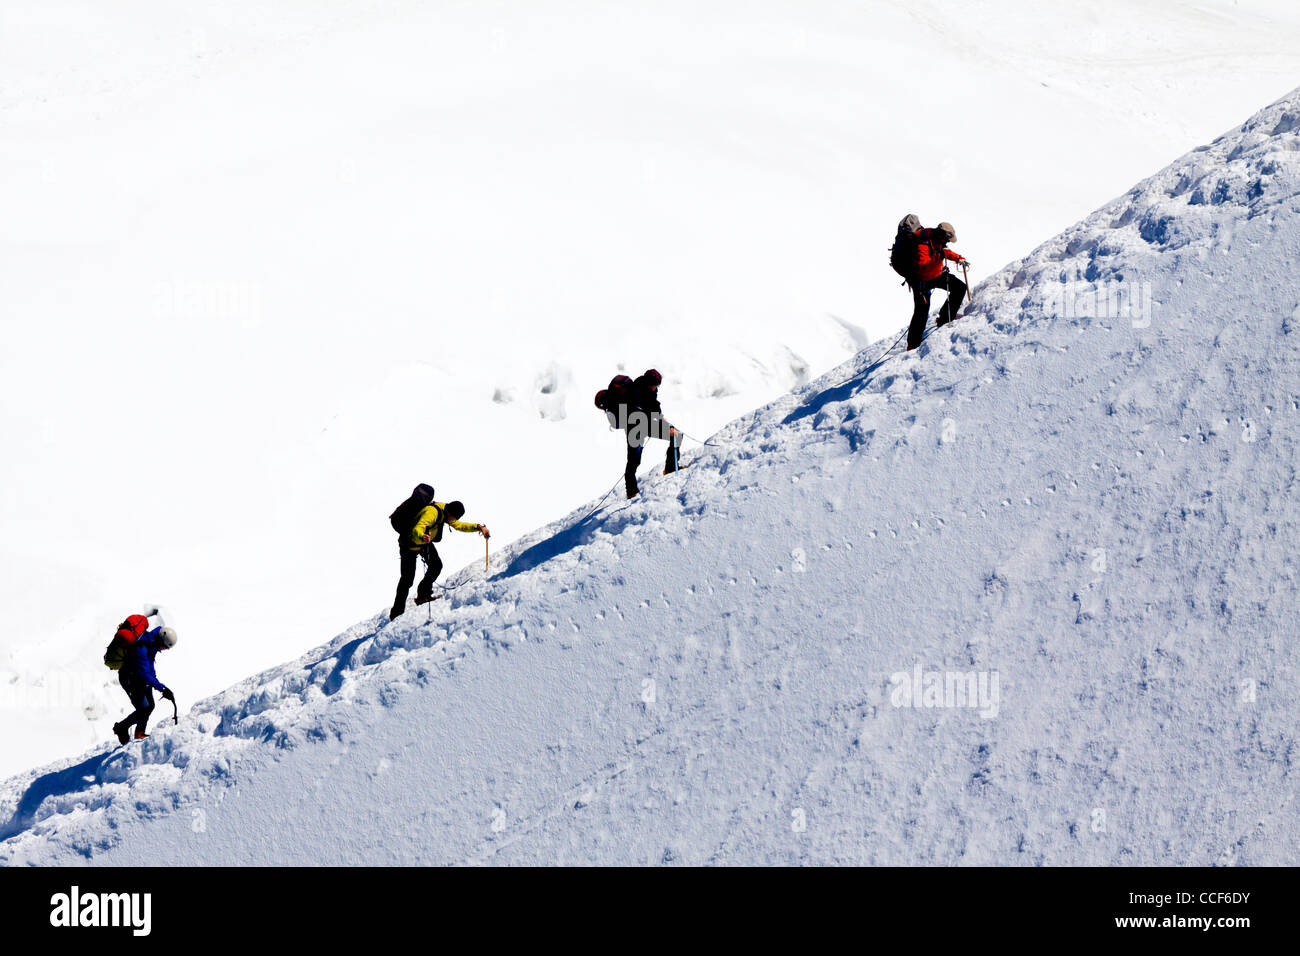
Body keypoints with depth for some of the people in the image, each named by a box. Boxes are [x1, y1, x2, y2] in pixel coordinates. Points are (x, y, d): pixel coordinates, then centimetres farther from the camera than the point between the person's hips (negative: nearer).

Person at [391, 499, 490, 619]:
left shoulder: (445, 512, -8)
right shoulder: (432, 512, -36)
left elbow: (459, 525, 6)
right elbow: (417, 529, -49)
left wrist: (478, 527, -6)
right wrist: (422, 537, -72)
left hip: (425, 542, 8)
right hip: (410, 543, -8)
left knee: (436, 565, -8)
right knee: (408, 578, -7)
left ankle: (423, 594, 9)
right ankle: (397, 612, 2)